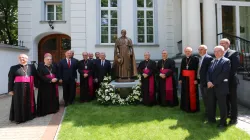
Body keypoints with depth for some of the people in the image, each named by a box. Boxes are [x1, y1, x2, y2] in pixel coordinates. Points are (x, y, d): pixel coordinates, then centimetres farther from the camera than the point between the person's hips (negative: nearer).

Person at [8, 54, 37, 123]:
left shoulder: (32, 67, 8)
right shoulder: (14, 68, 3)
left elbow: (35, 77, 8)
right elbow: (10, 80, 2)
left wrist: (36, 85, 2)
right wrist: (10, 90, -3)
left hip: (29, 88, 2)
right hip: (19, 88, -2)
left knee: (29, 102, 11)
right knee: (19, 103, 4)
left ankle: (29, 115, 26)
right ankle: (19, 118, 16)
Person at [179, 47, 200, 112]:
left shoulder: (195, 59, -6)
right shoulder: (183, 59, 9)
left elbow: (197, 69, -10)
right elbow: (181, 69, 9)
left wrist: (196, 79, -16)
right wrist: (180, 78, 6)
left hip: (192, 78, -5)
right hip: (185, 78, 5)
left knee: (192, 93, 0)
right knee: (185, 93, 10)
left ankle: (193, 108, 12)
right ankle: (185, 107, 23)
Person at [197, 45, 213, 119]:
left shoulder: (209, 58, -14)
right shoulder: (200, 58, 13)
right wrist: (198, 79, 8)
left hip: (206, 82, -8)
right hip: (201, 81, 9)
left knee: (208, 98, 2)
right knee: (204, 98, 18)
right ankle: (206, 112, 31)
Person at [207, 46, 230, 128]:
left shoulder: (226, 61, -3)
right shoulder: (212, 62, 18)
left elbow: (224, 74, -14)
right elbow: (208, 72, 10)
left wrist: (214, 83, -15)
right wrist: (209, 81, -8)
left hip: (221, 87, -6)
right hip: (211, 87, 6)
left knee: (222, 105, 2)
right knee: (210, 104, 10)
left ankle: (223, 122, 13)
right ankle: (211, 119, 24)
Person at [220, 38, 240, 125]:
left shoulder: (234, 53, -6)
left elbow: (235, 67, -15)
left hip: (231, 80, -5)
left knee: (233, 100, 4)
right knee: (225, 99, 16)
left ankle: (234, 118, 14)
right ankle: (227, 114, 31)